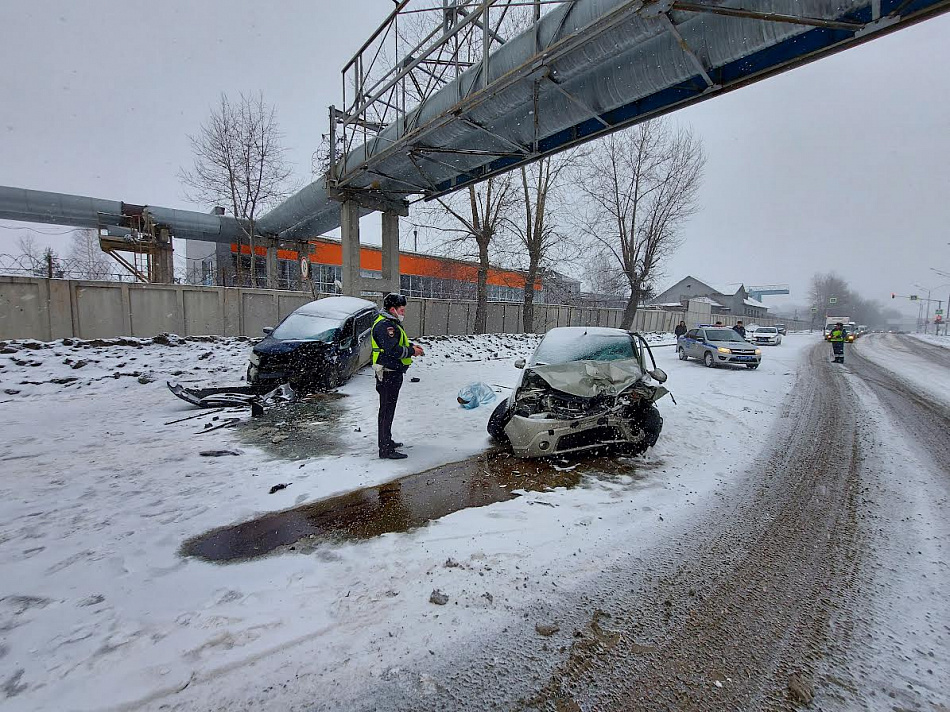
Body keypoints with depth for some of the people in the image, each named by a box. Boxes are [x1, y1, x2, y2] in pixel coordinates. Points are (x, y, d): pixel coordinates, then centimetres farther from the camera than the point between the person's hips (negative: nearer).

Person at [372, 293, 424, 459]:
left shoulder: (391, 323, 16)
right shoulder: (385, 325, -19)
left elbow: (398, 342, 25)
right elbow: (393, 350, -27)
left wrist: (411, 346, 7)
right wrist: (412, 351, -15)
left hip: (392, 373, 11)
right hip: (388, 374, -11)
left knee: (388, 409, 20)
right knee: (387, 410, -6)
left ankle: (386, 441, 34)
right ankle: (386, 450, 1)